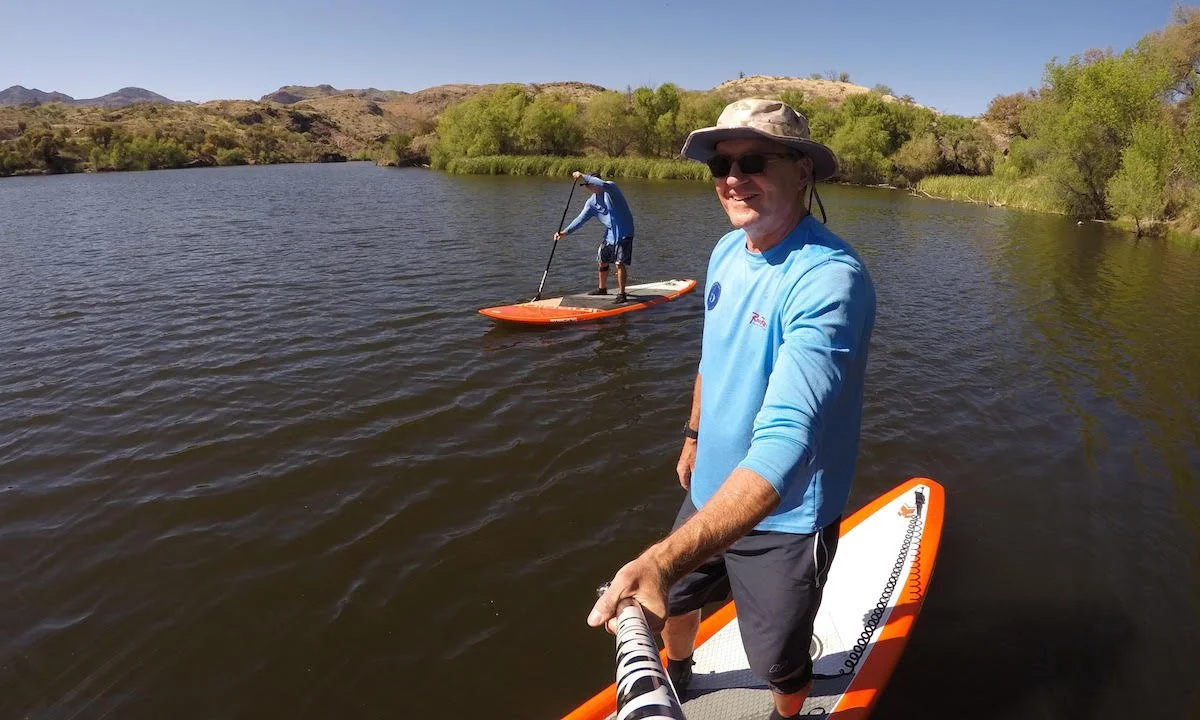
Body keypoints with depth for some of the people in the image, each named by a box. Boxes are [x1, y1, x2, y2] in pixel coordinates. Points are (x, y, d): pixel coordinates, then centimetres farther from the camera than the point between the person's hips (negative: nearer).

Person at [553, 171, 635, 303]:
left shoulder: (611, 187, -13)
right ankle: (602, 289, 36)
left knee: (620, 263, -12)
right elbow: (581, 219, -1)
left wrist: (583, 177, -34)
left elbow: (603, 185, -38)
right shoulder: (591, 202, 5)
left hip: (624, 232, -8)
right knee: (602, 261, 16)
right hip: (610, 233, 8)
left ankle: (621, 294, -3)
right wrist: (565, 232, -12)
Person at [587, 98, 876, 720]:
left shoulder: (828, 278, -31)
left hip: (782, 518, -7)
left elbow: (783, 443, -42)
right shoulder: (727, 250, -5)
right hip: (711, 489, 7)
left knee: (780, 665, 17)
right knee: (672, 600, 28)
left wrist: (666, 557, -52)